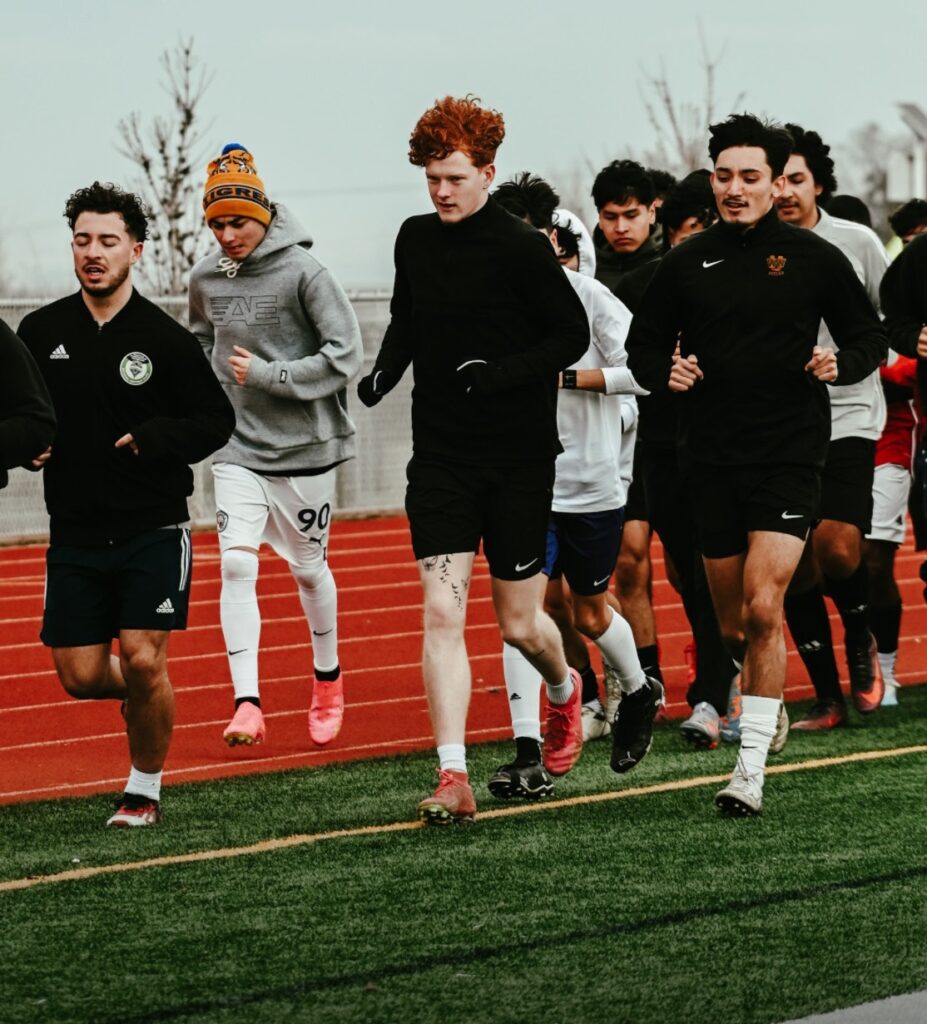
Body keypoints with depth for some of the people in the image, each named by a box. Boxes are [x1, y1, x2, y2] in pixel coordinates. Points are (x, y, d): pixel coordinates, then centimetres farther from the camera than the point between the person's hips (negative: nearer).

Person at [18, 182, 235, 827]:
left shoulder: (165, 339, -5)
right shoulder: (41, 332, 4)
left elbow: (218, 420, 1)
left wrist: (159, 438, -17)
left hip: (154, 530, -3)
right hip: (76, 535, 3)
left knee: (143, 660, -12)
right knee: (80, 676, 0)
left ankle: (145, 789, 8)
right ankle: (144, 694, 34)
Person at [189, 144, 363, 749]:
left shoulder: (302, 272, -14)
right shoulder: (206, 278, 2)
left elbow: (347, 355, -16)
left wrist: (268, 375, -18)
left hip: (304, 446, -3)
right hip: (238, 447, 3)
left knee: (309, 568, 11)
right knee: (237, 564, -12)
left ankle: (328, 679, 35)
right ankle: (248, 703, -15)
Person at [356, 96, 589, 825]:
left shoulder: (521, 249, -11)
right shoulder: (414, 240, 6)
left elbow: (573, 334, -8)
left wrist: (499, 375, -20)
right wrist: (382, 374, 3)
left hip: (519, 458, -3)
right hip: (441, 457, 4)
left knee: (519, 623, 6)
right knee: (442, 612, -10)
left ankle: (566, 689, 42)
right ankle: (453, 779, -13)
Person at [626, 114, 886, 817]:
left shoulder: (813, 258, 0)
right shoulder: (688, 264, 6)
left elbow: (870, 336, 9)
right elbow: (643, 344, 15)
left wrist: (840, 363, -12)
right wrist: (665, 372, -6)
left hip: (789, 455, -3)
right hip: (711, 460, 3)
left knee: (763, 610, -16)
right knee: (732, 626, 9)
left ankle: (751, 770, -12)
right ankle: (767, 705, 41)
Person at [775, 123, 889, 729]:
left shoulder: (856, 242, 0)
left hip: (847, 417, -2)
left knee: (837, 549, -19)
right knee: (795, 567, 1)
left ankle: (862, 641, 13)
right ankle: (828, 698, 13)